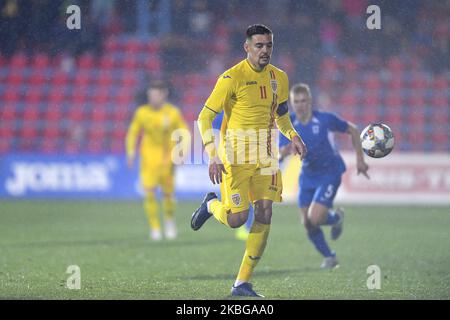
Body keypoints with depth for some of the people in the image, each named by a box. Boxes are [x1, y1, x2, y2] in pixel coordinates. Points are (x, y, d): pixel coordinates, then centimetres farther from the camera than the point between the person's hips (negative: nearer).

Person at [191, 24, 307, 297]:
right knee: (237, 219, -10)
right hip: (235, 156, -5)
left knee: (264, 216, -3)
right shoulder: (232, 78, -13)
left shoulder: (280, 78, 6)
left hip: (265, 156, 5)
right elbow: (205, 118, -11)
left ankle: (242, 284, 5)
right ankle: (211, 205, 28)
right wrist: (214, 158, -21)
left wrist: (293, 136, 3)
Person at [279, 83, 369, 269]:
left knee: (314, 218, -19)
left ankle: (336, 217, 17)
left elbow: (352, 130, -3)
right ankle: (329, 258, 24)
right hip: (307, 175, 4)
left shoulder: (325, 119, -17)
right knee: (307, 224, 2)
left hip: (330, 173, -4)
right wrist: (285, 152, -43)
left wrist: (360, 159, -3)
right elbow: (282, 152, -18)